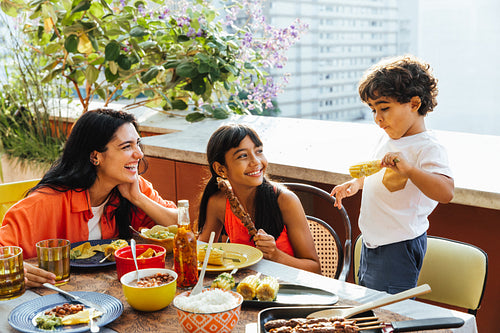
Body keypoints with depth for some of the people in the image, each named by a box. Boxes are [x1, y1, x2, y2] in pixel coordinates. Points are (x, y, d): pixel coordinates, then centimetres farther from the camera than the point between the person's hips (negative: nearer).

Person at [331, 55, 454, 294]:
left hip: (399, 247, -9)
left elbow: (446, 192, -37)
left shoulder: (429, 149, -20)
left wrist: (408, 169, -49)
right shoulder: (388, 139, 7)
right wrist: (356, 184, 12)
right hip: (372, 243, 9)